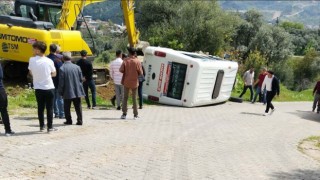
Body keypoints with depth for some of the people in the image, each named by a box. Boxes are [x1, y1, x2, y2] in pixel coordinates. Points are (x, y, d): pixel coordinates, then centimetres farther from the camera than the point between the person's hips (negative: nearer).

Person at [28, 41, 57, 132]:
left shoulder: (32, 60, -6)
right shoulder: (49, 61, -8)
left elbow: (31, 72, 5)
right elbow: (54, 74, 4)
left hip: (38, 88, 1)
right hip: (49, 88, -1)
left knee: (40, 108, 12)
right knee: (49, 108, 5)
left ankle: (42, 126, 17)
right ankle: (50, 127, 7)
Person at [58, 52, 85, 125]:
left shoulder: (62, 68, -12)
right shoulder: (77, 67, 0)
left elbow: (61, 82, -10)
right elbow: (81, 79, 6)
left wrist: (60, 92, 1)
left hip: (67, 92, -3)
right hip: (77, 91, 3)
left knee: (67, 107, 10)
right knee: (78, 107, 9)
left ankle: (69, 120, 14)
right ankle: (79, 120, 9)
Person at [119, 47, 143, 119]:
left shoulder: (125, 60, -7)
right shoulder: (137, 61, -8)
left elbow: (121, 70, -11)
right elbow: (140, 72, -8)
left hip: (126, 82, 0)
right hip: (134, 82, 0)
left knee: (125, 97, 10)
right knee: (134, 98, 8)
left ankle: (124, 114, 6)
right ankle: (135, 115, 10)